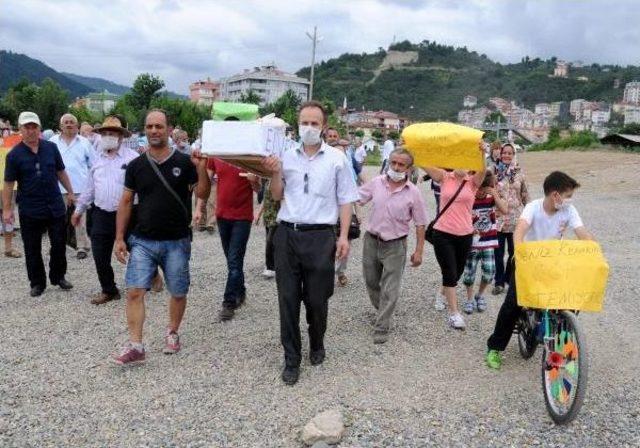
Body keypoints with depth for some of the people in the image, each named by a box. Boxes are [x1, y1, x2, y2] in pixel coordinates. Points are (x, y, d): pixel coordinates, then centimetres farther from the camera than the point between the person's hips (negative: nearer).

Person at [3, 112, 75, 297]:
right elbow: (9, 183, -3)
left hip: (55, 206, 2)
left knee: (59, 244, 10)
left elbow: (61, 172, 13)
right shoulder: (14, 154, -5)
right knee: (32, 249, 7)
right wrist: (7, 209, -5)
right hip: (30, 210, -2)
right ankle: (37, 283, 21)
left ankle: (58, 276, 28)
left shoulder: (51, 148, 2)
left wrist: (70, 192, 12)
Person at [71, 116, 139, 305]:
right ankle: (109, 290, 24)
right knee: (100, 256, 8)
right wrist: (79, 209, 23)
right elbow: (90, 187, 20)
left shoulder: (132, 158, -9)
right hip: (101, 215, 6)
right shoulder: (98, 159, 11)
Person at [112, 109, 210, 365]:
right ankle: (135, 346, -1)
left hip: (176, 242, -1)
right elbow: (126, 202, 7)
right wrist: (119, 238, 2)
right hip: (142, 241, 1)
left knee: (178, 293, 9)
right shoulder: (136, 166, 4)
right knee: (134, 291, -7)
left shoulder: (183, 162, -3)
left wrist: (201, 169, -22)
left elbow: (202, 194, -4)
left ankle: (172, 333, 32)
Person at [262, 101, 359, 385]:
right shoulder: (286, 156, 7)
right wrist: (274, 173, -6)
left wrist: (344, 236, -4)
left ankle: (317, 345, 35)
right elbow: (277, 196, 11)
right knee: (288, 299, 4)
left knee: (317, 299, 8)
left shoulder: (336, 158, 2)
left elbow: (345, 200, 4)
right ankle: (291, 359, 16)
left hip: (320, 236, -2)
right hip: (287, 234, 2)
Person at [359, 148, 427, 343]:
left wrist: (419, 251, -6)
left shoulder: (413, 193, -10)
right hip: (371, 241, 3)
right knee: (371, 282, 18)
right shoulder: (376, 183, -4)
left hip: (395, 246, -3)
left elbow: (420, 224, -5)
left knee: (390, 290, -1)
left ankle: (381, 328, 9)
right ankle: (382, 311, 43)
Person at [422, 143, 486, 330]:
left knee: (457, 272, 17)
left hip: (465, 235, 2)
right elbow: (425, 164, -12)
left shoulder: (473, 182, 1)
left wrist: (481, 152, -40)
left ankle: (442, 294, 46)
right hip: (443, 233, -2)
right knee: (450, 273, -5)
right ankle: (454, 313, 4)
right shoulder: (445, 178, 0)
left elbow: (483, 170, -21)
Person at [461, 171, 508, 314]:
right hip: (472, 241, -2)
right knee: (469, 272, 1)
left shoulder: (493, 196, -1)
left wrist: (495, 194, -22)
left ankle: (480, 295, 23)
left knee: (489, 270, -3)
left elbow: (504, 210, -15)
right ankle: (470, 299, 22)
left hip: (489, 240, 2)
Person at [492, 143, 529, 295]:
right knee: (498, 251, 2)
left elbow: (525, 194, 9)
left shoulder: (519, 172, 4)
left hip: (515, 217, 2)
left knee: (514, 250, 9)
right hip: (498, 216, -1)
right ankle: (499, 282, 13)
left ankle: (509, 278, 25)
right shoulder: (494, 171, -2)